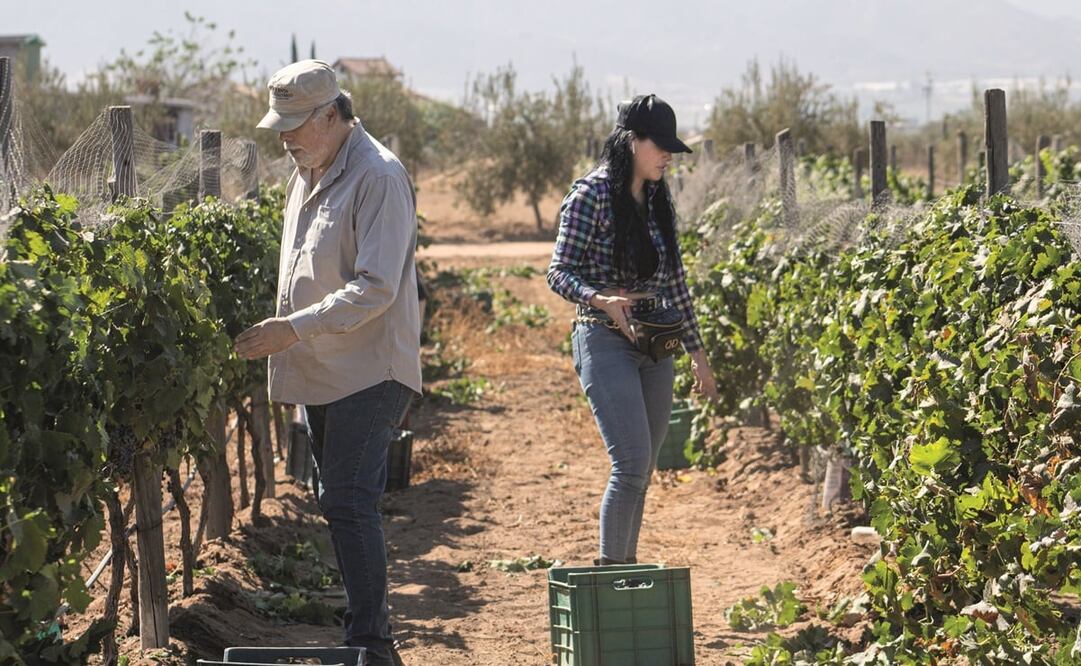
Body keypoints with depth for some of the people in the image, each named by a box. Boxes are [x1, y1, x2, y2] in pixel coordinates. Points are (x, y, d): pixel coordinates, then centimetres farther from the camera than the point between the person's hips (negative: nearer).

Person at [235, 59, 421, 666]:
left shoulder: (378, 178, -16)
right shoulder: (308, 173, 14)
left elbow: (375, 288, -22)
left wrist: (294, 328, -24)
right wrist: (284, 337, 16)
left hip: (369, 371, -9)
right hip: (323, 371, 9)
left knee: (347, 501, -14)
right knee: (345, 502, 12)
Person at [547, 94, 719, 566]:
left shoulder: (659, 200, 12)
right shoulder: (592, 194, -8)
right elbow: (559, 272, -8)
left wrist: (697, 352, 18)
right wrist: (600, 300, -27)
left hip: (654, 348, 7)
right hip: (606, 343, -7)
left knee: (641, 472, 7)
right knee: (632, 463, -16)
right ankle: (610, 569, -9)